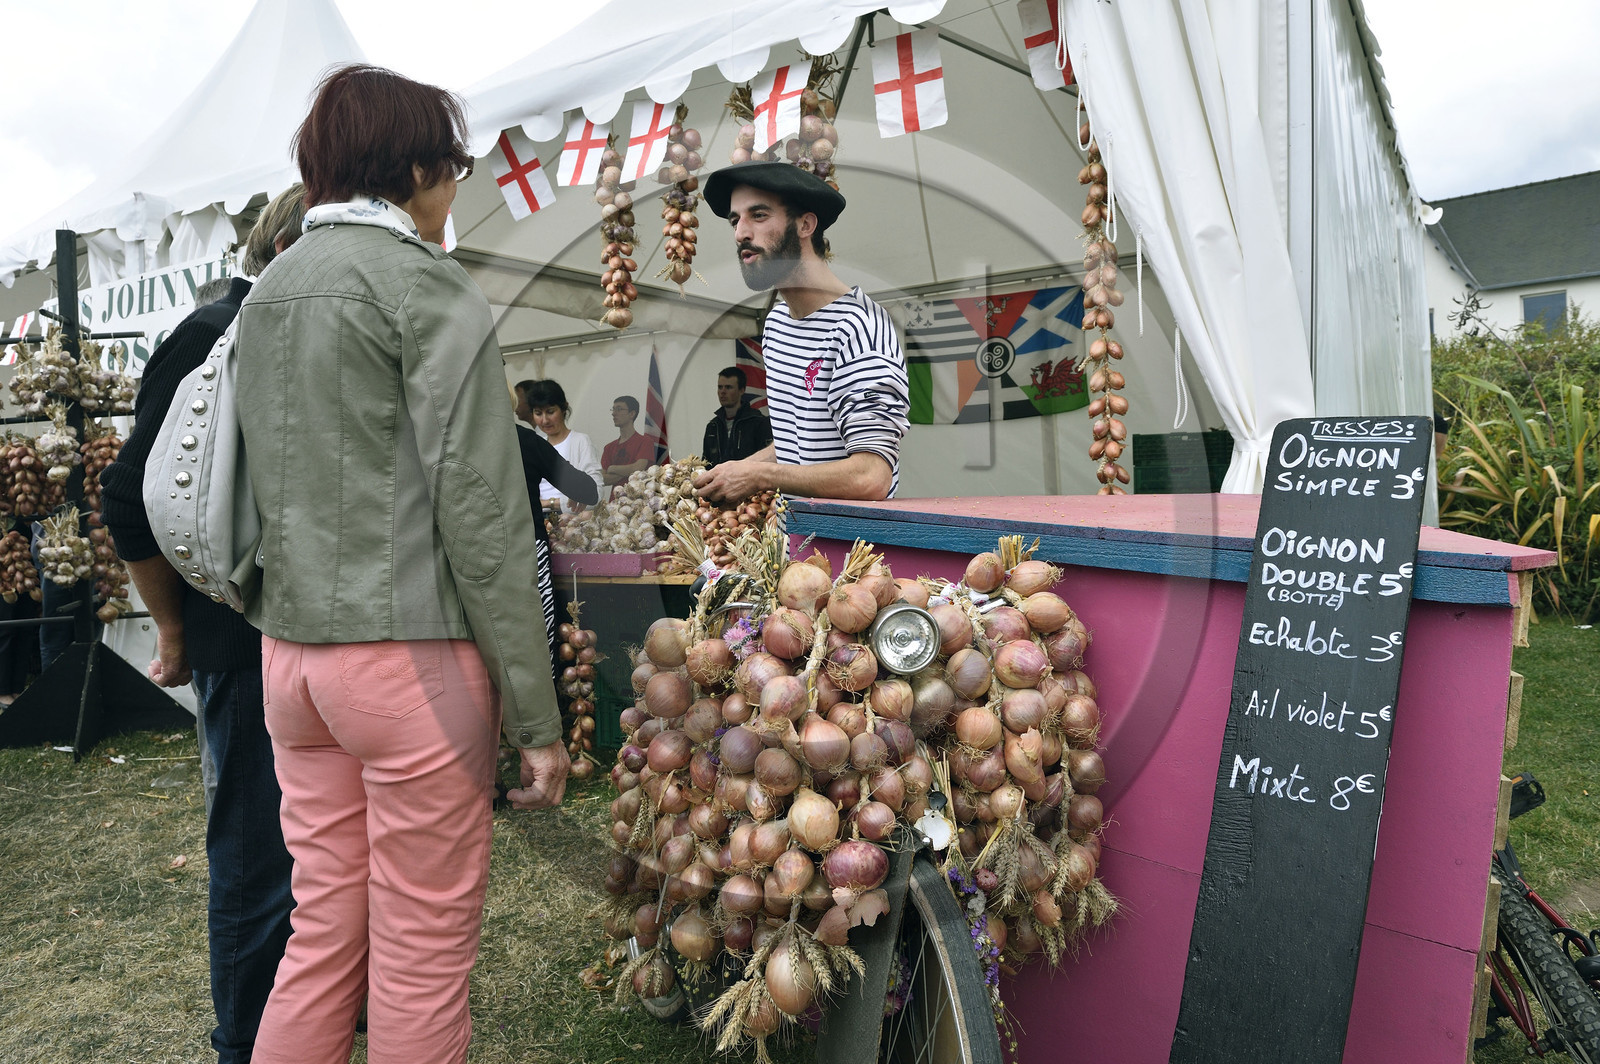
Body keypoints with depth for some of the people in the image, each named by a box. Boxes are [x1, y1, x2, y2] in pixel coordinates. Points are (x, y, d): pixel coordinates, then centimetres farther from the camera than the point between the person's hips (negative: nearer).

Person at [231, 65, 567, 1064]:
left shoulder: (266, 292, 15)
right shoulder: (428, 285, -9)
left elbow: (269, 486, 19)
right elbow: (479, 507, -16)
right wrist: (536, 712, -14)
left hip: (291, 646, 8)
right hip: (408, 651, -7)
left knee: (325, 929, 17)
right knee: (424, 950, 6)